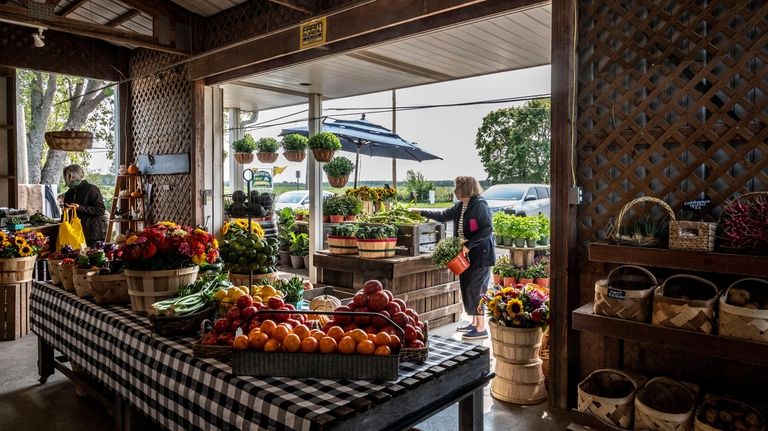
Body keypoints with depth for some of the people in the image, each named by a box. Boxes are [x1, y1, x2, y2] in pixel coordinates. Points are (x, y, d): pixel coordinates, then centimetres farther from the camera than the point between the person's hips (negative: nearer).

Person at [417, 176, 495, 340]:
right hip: (467, 255, 9)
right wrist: (423, 213, 24)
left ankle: (481, 328, 3)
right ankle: (474, 323, 25)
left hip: (480, 255, -9)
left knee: (475, 289, -6)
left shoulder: (480, 206, -15)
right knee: (467, 288, 12)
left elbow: (487, 229, -20)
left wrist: (469, 245, -22)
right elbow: (444, 216, 23)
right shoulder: (460, 206, 11)